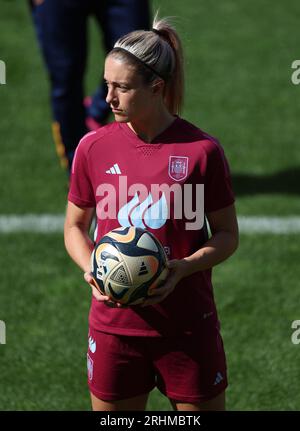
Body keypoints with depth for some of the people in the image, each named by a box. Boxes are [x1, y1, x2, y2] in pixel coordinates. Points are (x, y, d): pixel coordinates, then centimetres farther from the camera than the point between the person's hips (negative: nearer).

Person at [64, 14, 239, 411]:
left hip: (189, 329, -2)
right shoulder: (93, 147, -2)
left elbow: (228, 234, 0)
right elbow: (75, 226, 10)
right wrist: (92, 269, -10)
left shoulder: (202, 150, -9)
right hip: (114, 327, 2)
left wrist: (185, 268, -18)